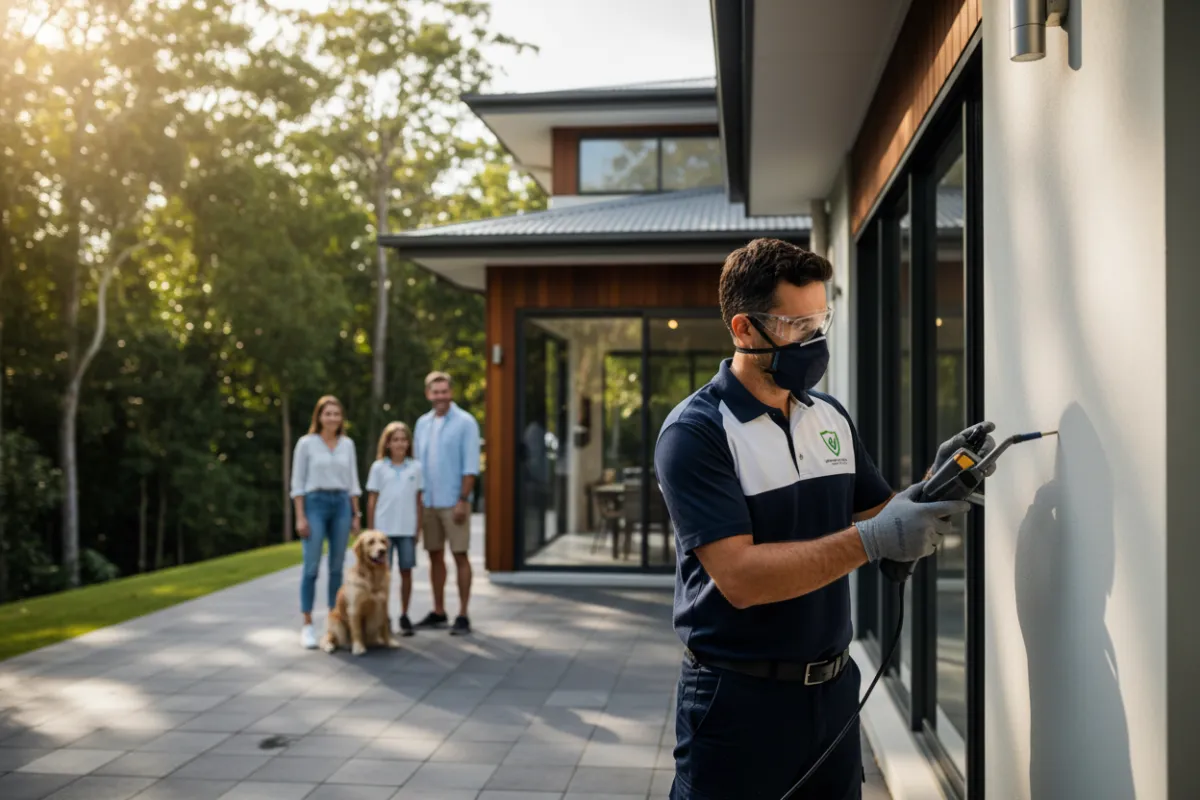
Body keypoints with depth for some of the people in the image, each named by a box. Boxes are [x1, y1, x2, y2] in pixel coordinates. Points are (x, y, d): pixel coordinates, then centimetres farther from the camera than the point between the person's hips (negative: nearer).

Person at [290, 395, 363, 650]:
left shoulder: (348, 444, 9)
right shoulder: (306, 443, -2)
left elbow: (352, 481, 12)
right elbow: (297, 483, -3)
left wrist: (356, 514, 7)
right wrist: (300, 517, -9)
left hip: (341, 505, 4)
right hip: (315, 504, -4)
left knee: (337, 567, 6)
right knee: (312, 567, -7)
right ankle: (307, 626, 0)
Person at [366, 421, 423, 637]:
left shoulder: (415, 467, 4)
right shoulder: (378, 467, 1)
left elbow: (418, 500, 6)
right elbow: (372, 500, 3)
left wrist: (418, 529, 3)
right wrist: (371, 530, 0)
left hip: (407, 529, 1)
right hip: (383, 528, -1)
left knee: (406, 571, 5)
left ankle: (404, 616, 16)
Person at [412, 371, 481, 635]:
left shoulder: (465, 422, -6)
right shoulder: (422, 423, 12)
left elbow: (471, 466, -10)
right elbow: (418, 464, 16)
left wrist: (463, 500, -16)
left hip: (454, 502, -5)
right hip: (428, 502, 6)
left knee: (459, 555, -2)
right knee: (435, 556, 10)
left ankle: (462, 615, 2)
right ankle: (438, 612, 20)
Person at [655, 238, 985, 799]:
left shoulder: (832, 417, 6)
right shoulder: (695, 433, -15)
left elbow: (877, 518, 11)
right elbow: (740, 577, -23)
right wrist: (872, 540, -28)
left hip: (835, 687, 6)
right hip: (739, 699, -6)